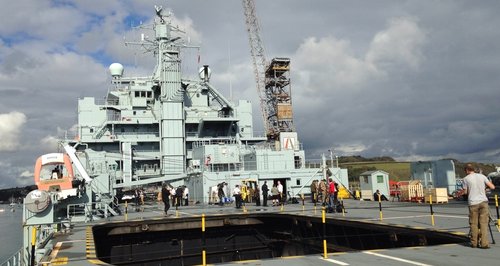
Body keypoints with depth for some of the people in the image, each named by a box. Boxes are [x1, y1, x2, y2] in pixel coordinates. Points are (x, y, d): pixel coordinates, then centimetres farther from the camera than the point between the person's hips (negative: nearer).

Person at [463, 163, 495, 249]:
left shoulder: (466, 179, 0)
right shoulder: (482, 176, 6)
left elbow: (465, 192, 4)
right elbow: (492, 187, 4)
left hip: (473, 203, -2)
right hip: (483, 201, 2)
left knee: (473, 223, 7)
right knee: (484, 223, 3)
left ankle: (474, 243, 14)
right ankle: (484, 243, -1)